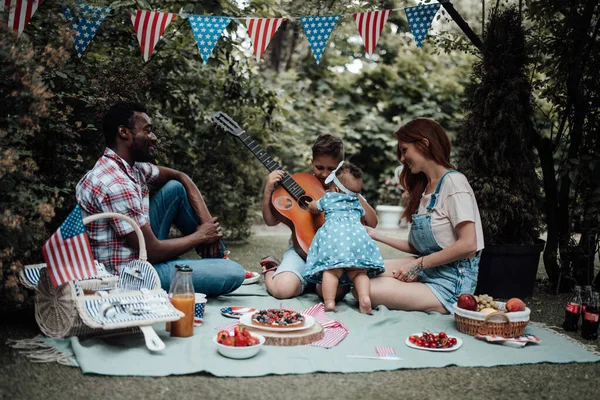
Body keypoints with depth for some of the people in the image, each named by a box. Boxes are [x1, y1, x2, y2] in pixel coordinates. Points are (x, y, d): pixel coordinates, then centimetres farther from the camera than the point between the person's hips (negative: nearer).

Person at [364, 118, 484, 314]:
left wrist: (419, 264, -15)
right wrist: (378, 236, 11)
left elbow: (468, 245, -20)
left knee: (369, 292, -24)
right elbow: (418, 247, 11)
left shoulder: (453, 182, -12)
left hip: (451, 284, -8)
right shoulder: (425, 187, 14)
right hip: (426, 269, 8)